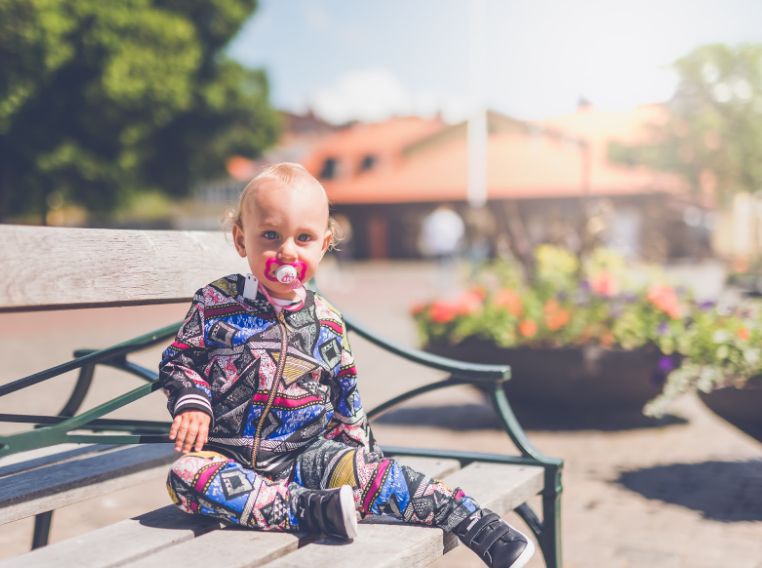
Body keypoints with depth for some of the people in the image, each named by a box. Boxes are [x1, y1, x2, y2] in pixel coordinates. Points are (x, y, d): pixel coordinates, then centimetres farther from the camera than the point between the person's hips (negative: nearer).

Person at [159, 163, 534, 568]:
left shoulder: (327, 324, 5)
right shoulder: (215, 304, -3)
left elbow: (345, 400, 16)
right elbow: (179, 362, 4)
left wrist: (359, 450, 13)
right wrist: (192, 405, -14)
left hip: (305, 453, 1)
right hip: (227, 453, -1)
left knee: (366, 471, -24)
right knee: (185, 476, -32)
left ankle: (475, 524, -17)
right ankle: (305, 510, -34)